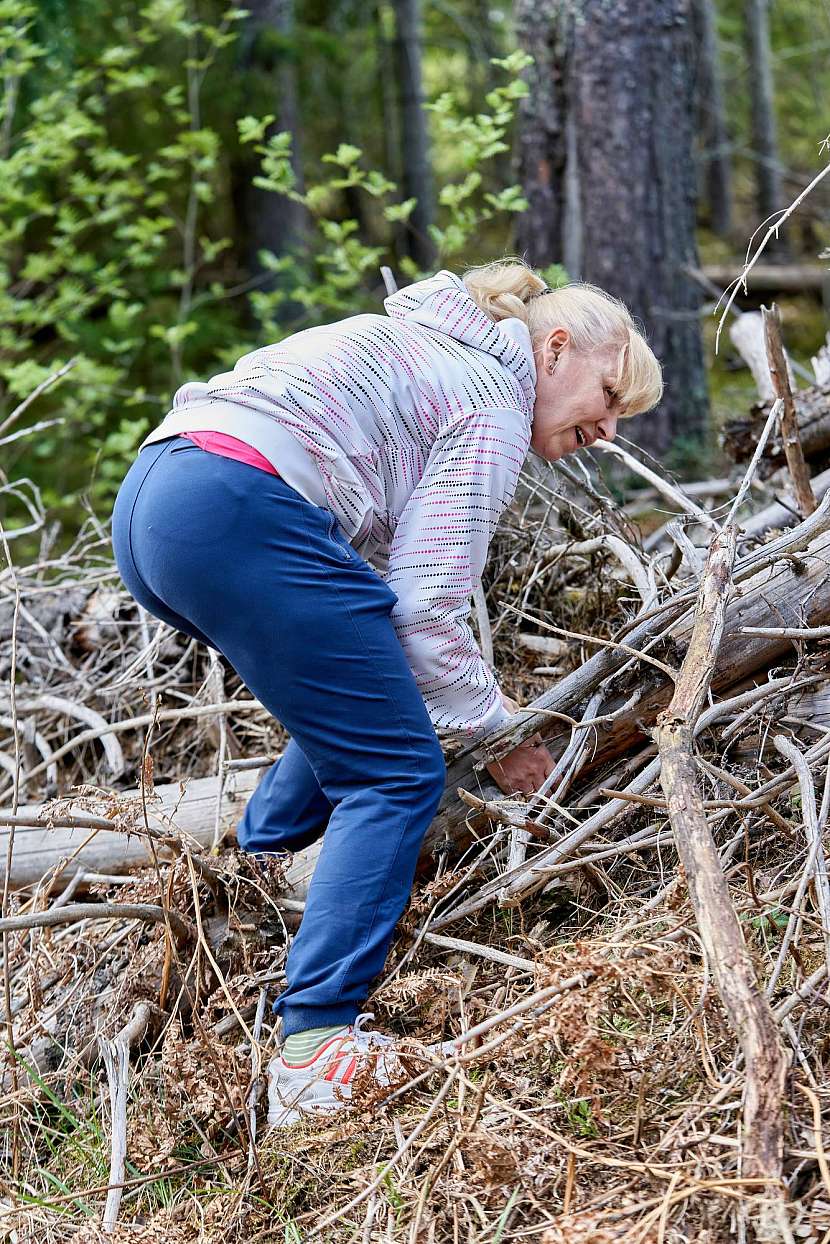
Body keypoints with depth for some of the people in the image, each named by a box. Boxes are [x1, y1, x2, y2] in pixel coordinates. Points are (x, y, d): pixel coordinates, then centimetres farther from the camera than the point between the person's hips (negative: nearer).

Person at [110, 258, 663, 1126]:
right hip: (239, 517, -10)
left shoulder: (420, 343, 30)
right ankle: (315, 1052, -13)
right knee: (396, 775, -5)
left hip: (146, 501, 10)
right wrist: (497, 730, 8)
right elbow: (425, 606, -6)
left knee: (347, 721, 25)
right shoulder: (493, 405, 2)